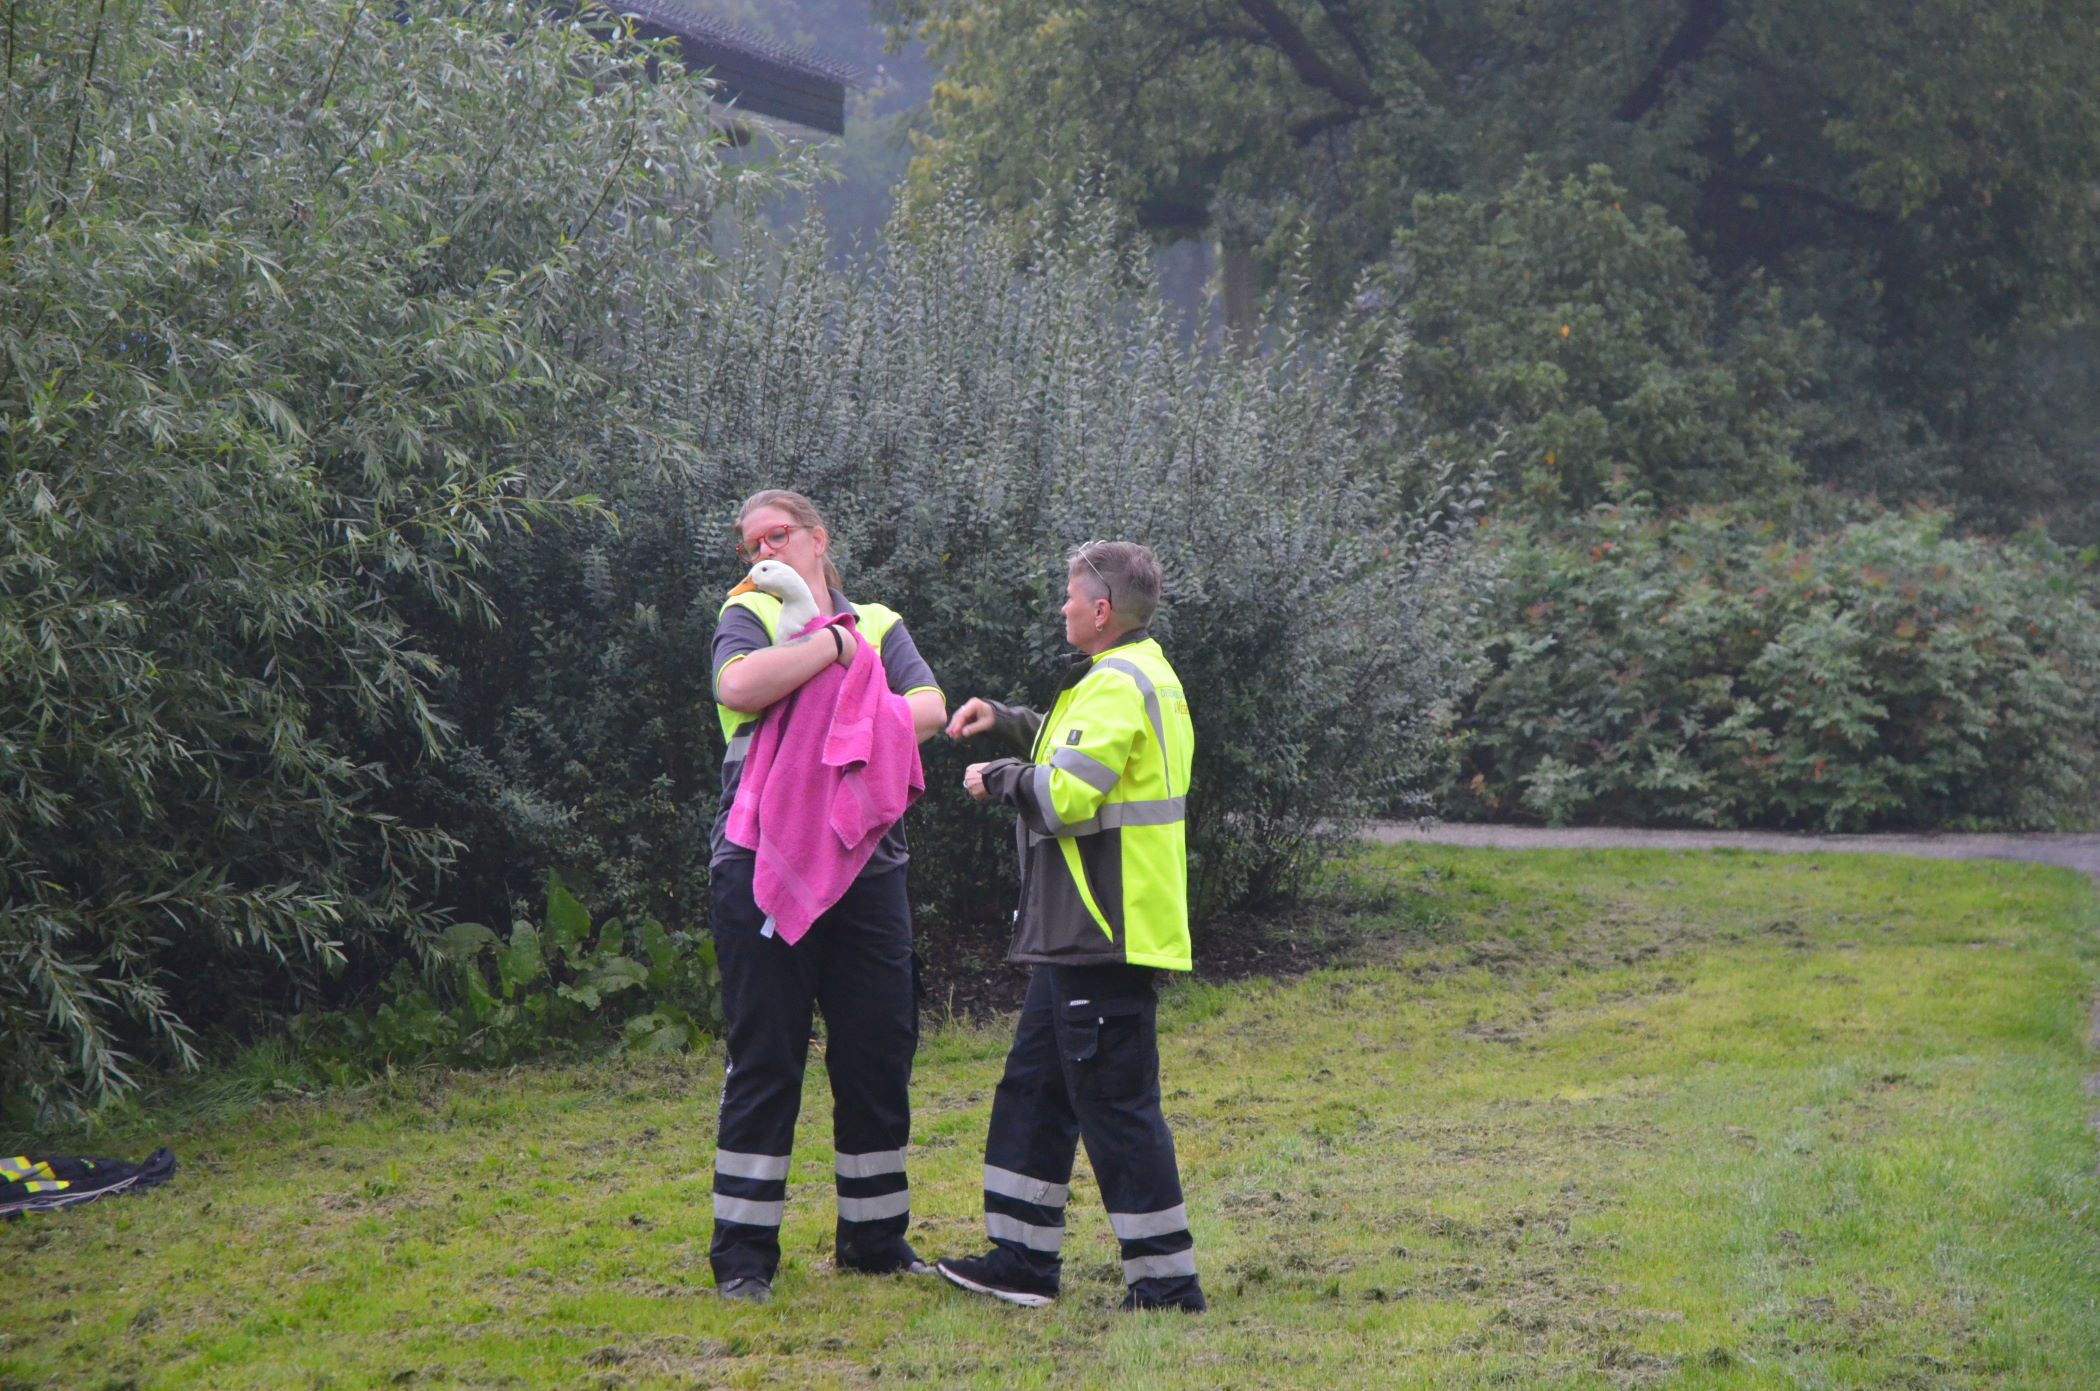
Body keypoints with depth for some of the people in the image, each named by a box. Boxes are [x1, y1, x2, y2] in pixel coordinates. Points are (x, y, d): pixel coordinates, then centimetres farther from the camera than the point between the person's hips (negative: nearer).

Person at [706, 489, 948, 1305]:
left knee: (878, 1060, 7)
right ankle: (743, 1256, 4)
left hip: (866, 868, 3)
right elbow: (740, 687, -17)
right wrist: (834, 643, -9)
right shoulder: (748, 618, 6)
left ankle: (875, 1240, 20)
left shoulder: (879, 625, 15)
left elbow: (931, 709, -1)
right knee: (763, 1063, -2)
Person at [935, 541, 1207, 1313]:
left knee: (1117, 1106, -6)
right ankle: (1022, 1259, 22)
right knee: (1034, 1086, 16)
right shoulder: (1146, 675, 16)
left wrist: (995, 777, -8)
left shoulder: (1116, 685, -17)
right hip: (1082, 934, 11)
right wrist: (1006, 720, 22)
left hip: (1104, 939, -11)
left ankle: (1168, 1281, 0)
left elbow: (1064, 796, -26)